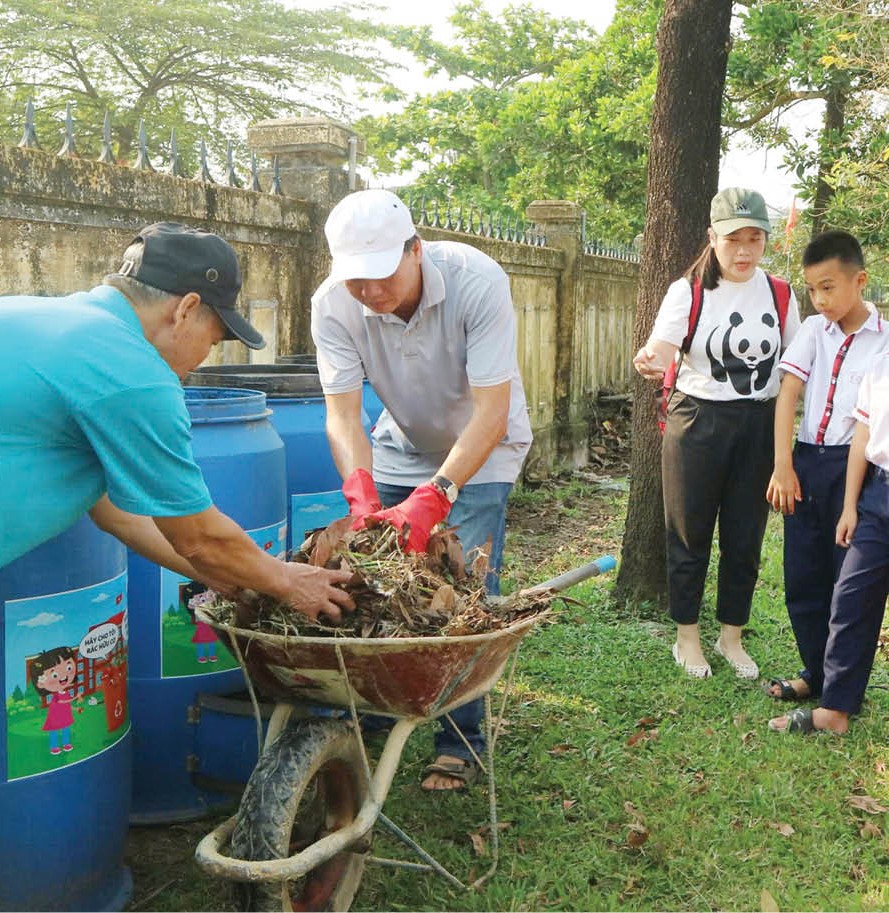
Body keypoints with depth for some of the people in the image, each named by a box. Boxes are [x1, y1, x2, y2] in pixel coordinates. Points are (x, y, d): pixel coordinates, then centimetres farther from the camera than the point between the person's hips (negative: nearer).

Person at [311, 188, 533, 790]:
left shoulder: (477, 281, -32)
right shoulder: (334, 305, -22)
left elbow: (491, 412, -34)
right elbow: (343, 415, -24)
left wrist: (433, 497, -45)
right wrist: (362, 496, -42)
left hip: (482, 451, -3)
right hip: (403, 446, 3)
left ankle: (461, 744, 4)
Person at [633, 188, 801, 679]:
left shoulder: (778, 294, 4)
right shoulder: (687, 291, -6)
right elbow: (660, 355, -19)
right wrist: (650, 363, -40)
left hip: (758, 426, 3)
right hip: (697, 422, -3)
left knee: (745, 537, 10)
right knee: (690, 533, 6)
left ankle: (731, 637, 28)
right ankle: (687, 637, 23)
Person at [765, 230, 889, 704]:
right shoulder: (813, 329, 7)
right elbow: (788, 393, 0)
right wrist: (783, 467, -8)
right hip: (805, 462, 4)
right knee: (802, 577, 11)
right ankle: (815, 673, 27)